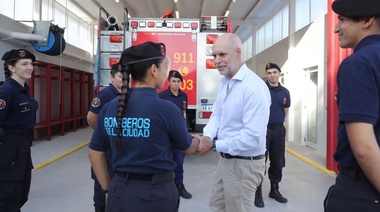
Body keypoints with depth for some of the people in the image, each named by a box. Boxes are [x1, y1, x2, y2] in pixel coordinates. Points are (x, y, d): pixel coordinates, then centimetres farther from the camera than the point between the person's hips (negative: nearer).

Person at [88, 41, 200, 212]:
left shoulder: (109, 108, -3)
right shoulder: (166, 109, -17)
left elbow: (95, 153, 5)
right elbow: (187, 148, 0)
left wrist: (108, 188, 15)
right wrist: (199, 140, 21)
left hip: (120, 191, 4)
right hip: (155, 193, -3)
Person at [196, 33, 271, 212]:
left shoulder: (254, 87, -26)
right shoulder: (224, 82, 6)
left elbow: (253, 137, -30)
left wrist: (214, 145, -21)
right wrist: (207, 136, -11)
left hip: (244, 165, -9)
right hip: (225, 160, 9)